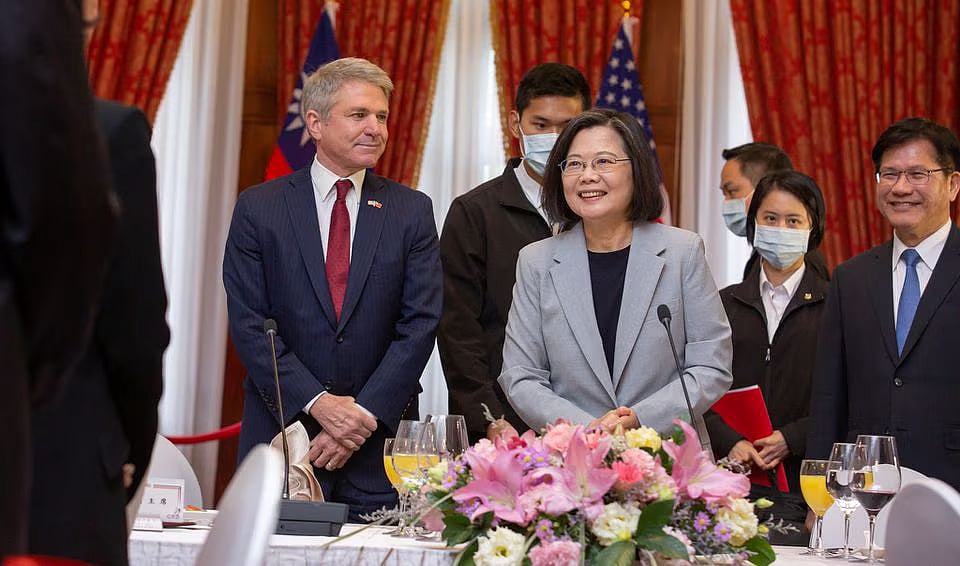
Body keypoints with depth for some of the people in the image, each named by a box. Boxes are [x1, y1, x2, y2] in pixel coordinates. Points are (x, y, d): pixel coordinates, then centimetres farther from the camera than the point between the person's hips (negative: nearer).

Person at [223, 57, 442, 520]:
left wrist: (365, 414, -11)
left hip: (379, 439, 1)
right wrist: (317, 403, -14)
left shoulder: (412, 211, 4)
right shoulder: (258, 208, 2)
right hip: (282, 428, 0)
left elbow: (420, 325, -2)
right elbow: (249, 324, -4)